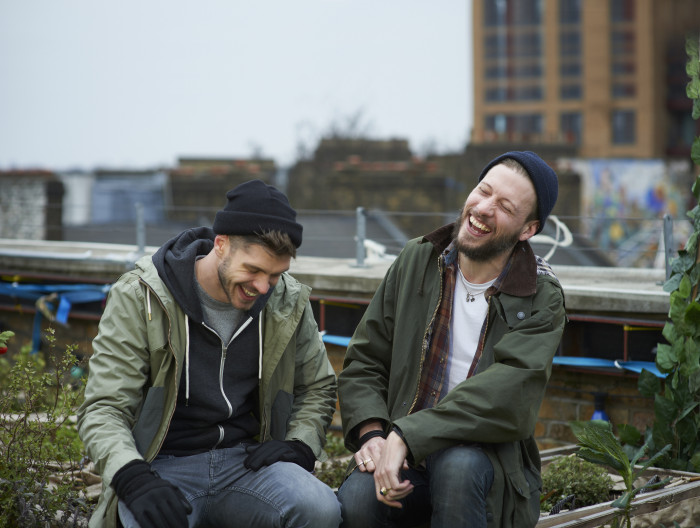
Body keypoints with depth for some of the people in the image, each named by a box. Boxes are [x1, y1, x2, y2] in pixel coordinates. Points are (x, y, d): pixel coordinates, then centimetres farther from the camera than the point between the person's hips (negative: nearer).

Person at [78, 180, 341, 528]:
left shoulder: (287, 302, 5)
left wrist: (300, 445, 0)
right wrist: (134, 479, -27)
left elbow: (317, 387, 21)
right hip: (165, 464, -3)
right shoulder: (139, 297, -7)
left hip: (246, 460, 4)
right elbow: (103, 410, -9)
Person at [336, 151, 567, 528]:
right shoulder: (417, 261, 8)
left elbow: (503, 397, -18)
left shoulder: (541, 302, -3)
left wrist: (406, 435, -27)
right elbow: (363, 363, 8)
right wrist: (371, 433, -12)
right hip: (399, 455, 2)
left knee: (459, 465, -37)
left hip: (486, 458, -2)